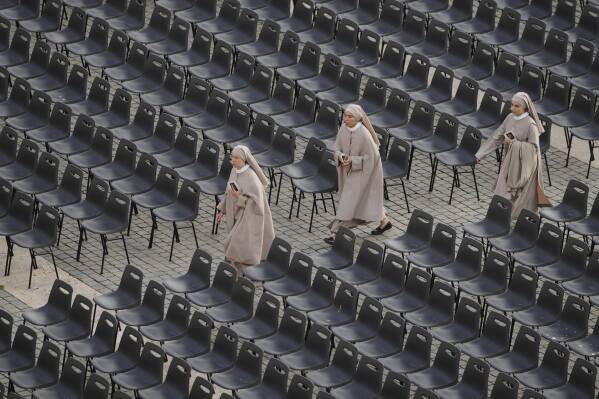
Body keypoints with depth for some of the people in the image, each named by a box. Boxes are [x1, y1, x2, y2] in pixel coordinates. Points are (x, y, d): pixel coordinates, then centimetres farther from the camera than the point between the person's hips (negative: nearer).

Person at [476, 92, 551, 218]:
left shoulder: (530, 124, -18)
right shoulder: (509, 118, 1)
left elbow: (533, 147, -18)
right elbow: (496, 137, 5)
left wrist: (514, 143, -20)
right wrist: (480, 154, 4)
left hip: (523, 165, -6)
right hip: (509, 163, 6)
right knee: (504, 197, 8)